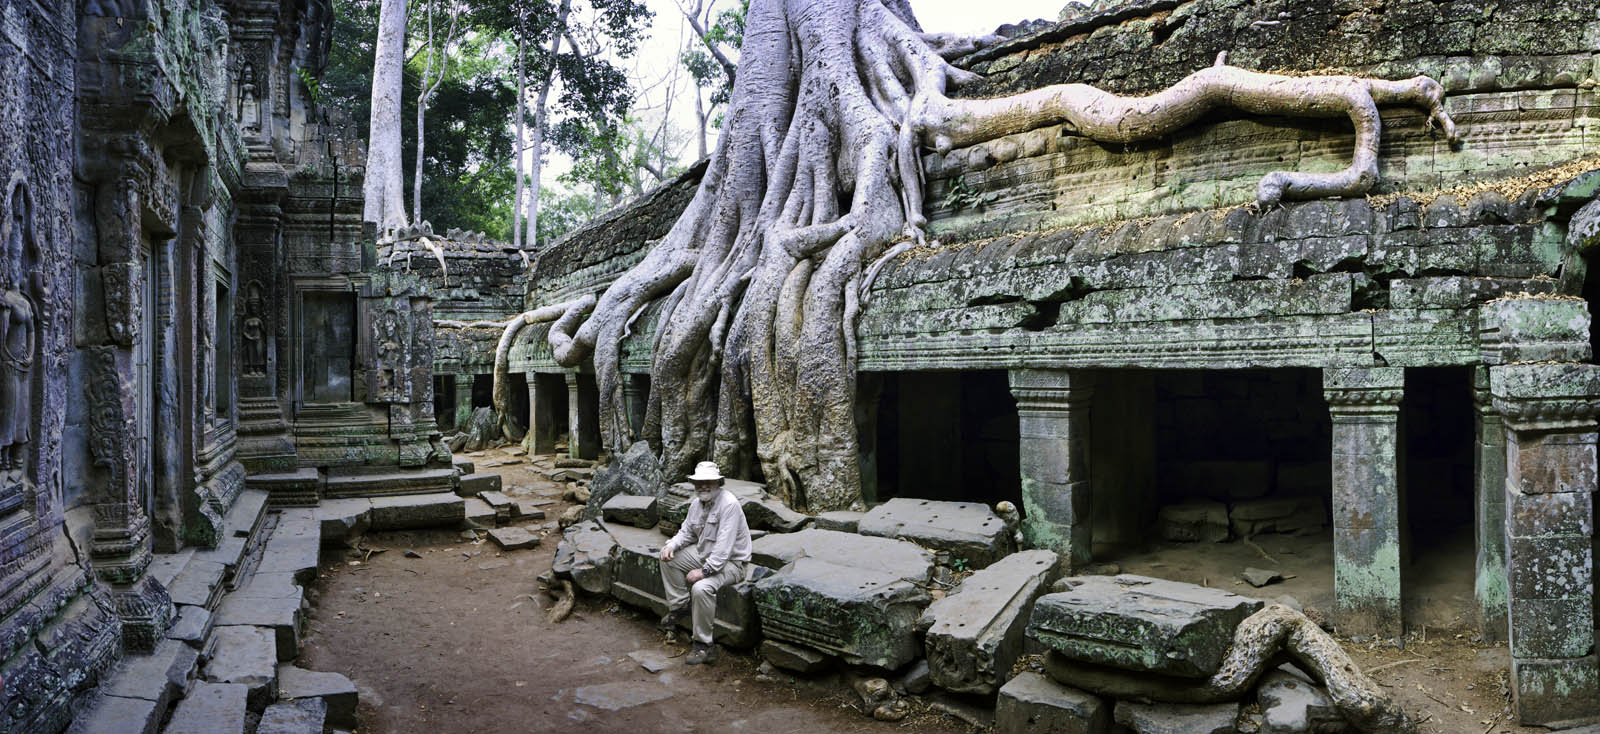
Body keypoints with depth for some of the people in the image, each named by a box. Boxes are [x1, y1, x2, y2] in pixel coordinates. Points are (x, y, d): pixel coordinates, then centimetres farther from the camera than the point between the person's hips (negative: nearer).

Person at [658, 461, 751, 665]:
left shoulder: (728, 504, -24)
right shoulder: (696, 503, 3)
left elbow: (724, 546, -29)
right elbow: (687, 532, 15)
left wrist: (704, 571, -31)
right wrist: (671, 545, -7)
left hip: (731, 562, -9)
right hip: (704, 553, 9)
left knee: (701, 588, -32)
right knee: (669, 559, 4)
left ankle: (704, 646, -20)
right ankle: (680, 606, 14)